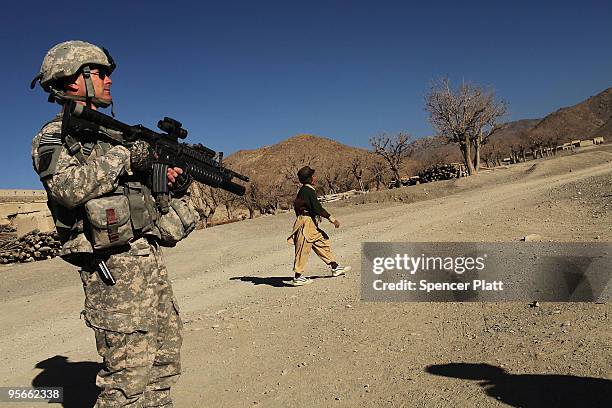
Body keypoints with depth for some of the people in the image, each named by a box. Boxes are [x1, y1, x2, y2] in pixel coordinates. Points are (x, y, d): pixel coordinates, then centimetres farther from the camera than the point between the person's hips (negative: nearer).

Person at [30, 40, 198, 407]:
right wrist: (123, 157, -16)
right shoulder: (54, 137, -1)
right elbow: (67, 188, -22)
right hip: (114, 267, -8)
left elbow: (146, 191, 26)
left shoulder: (113, 133, 22)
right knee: (129, 371, -8)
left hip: (150, 256, 8)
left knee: (165, 359, 13)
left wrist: (176, 185, 6)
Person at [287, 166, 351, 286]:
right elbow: (317, 208, -21)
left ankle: (335, 267, 24)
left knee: (322, 242, 15)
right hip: (306, 223, -10)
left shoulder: (304, 190, 13)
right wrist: (332, 219, -17)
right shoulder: (308, 191, -17)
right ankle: (298, 277, 2)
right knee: (303, 250, -4)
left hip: (311, 223, 10)